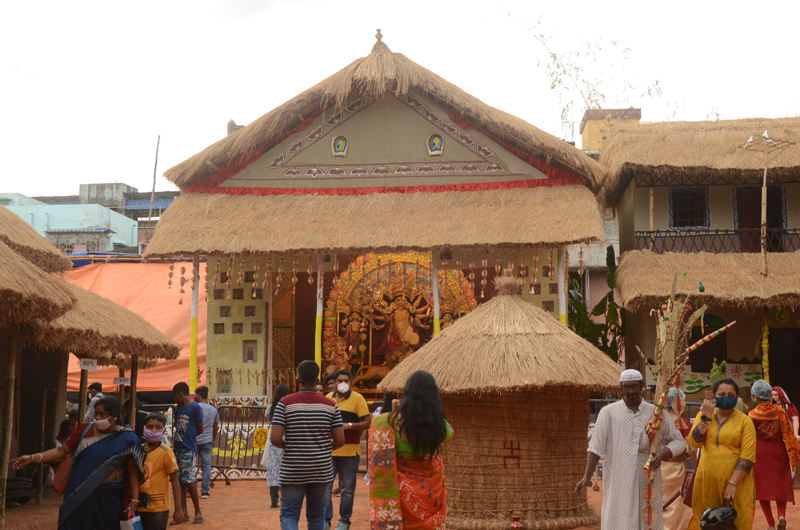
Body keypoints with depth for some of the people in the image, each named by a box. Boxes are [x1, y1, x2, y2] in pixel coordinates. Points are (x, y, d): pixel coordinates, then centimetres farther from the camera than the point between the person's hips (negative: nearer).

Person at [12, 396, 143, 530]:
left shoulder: (126, 439, -4)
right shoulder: (85, 430, 5)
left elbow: (132, 471, -6)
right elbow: (62, 450, 5)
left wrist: (134, 500, -13)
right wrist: (32, 458, -5)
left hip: (107, 500, -2)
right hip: (79, 495, 2)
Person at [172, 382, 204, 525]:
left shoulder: (195, 408, -10)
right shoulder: (179, 408, 13)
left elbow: (200, 430, -7)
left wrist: (188, 437, 5)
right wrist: (176, 438, 7)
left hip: (188, 449, -7)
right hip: (177, 448, 8)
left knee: (189, 480, -7)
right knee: (180, 480, 8)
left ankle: (198, 511, 4)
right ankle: (183, 512, 13)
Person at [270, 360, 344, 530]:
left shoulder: (285, 403, -7)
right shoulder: (330, 405, 0)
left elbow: (275, 438, -13)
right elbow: (340, 440, -1)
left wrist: (287, 447, 8)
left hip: (293, 471, -2)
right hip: (322, 470, 2)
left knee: (289, 515, 4)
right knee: (317, 516, 15)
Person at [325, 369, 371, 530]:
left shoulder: (357, 398, -3)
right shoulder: (328, 398, 10)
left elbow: (367, 422, -6)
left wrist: (349, 425, -20)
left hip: (350, 451, -3)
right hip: (329, 450, 3)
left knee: (347, 489, 6)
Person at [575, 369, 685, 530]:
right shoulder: (608, 413, 2)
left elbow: (678, 441, 10)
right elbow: (596, 447, 0)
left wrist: (662, 454, -10)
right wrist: (587, 477, -8)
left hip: (648, 483, 2)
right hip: (618, 484, -1)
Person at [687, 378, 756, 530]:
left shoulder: (744, 420, -1)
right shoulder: (703, 415, 9)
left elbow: (748, 456, -9)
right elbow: (694, 443, -4)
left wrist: (733, 483, -16)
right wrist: (705, 417, -9)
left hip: (737, 483, -3)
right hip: (707, 482, 3)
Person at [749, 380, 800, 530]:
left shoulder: (753, 415, -8)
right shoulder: (780, 411, -3)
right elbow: (788, 433, -3)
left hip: (761, 454, -2)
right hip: (779, 452, 2)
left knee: (762, 487, 8)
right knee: (781, 486, 14)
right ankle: (781, 515, -9)